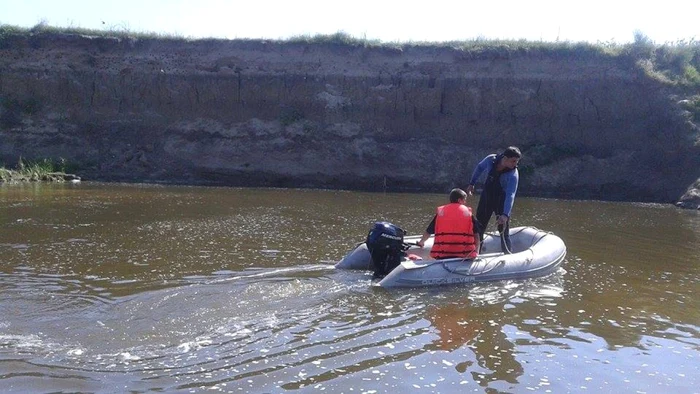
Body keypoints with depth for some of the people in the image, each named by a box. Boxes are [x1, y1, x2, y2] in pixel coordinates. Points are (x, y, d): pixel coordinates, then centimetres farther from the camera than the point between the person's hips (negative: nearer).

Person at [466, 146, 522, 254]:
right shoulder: (491, 159, -17)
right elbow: (480, 168, 5)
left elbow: (510, 195, -37)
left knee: (504, 231, -6)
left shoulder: (513, 175, -28)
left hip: (502, 201, -4)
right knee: (479, 227, 12)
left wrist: (505, 215, -47)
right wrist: (472, 183, 11)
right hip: (486, 197, 4)